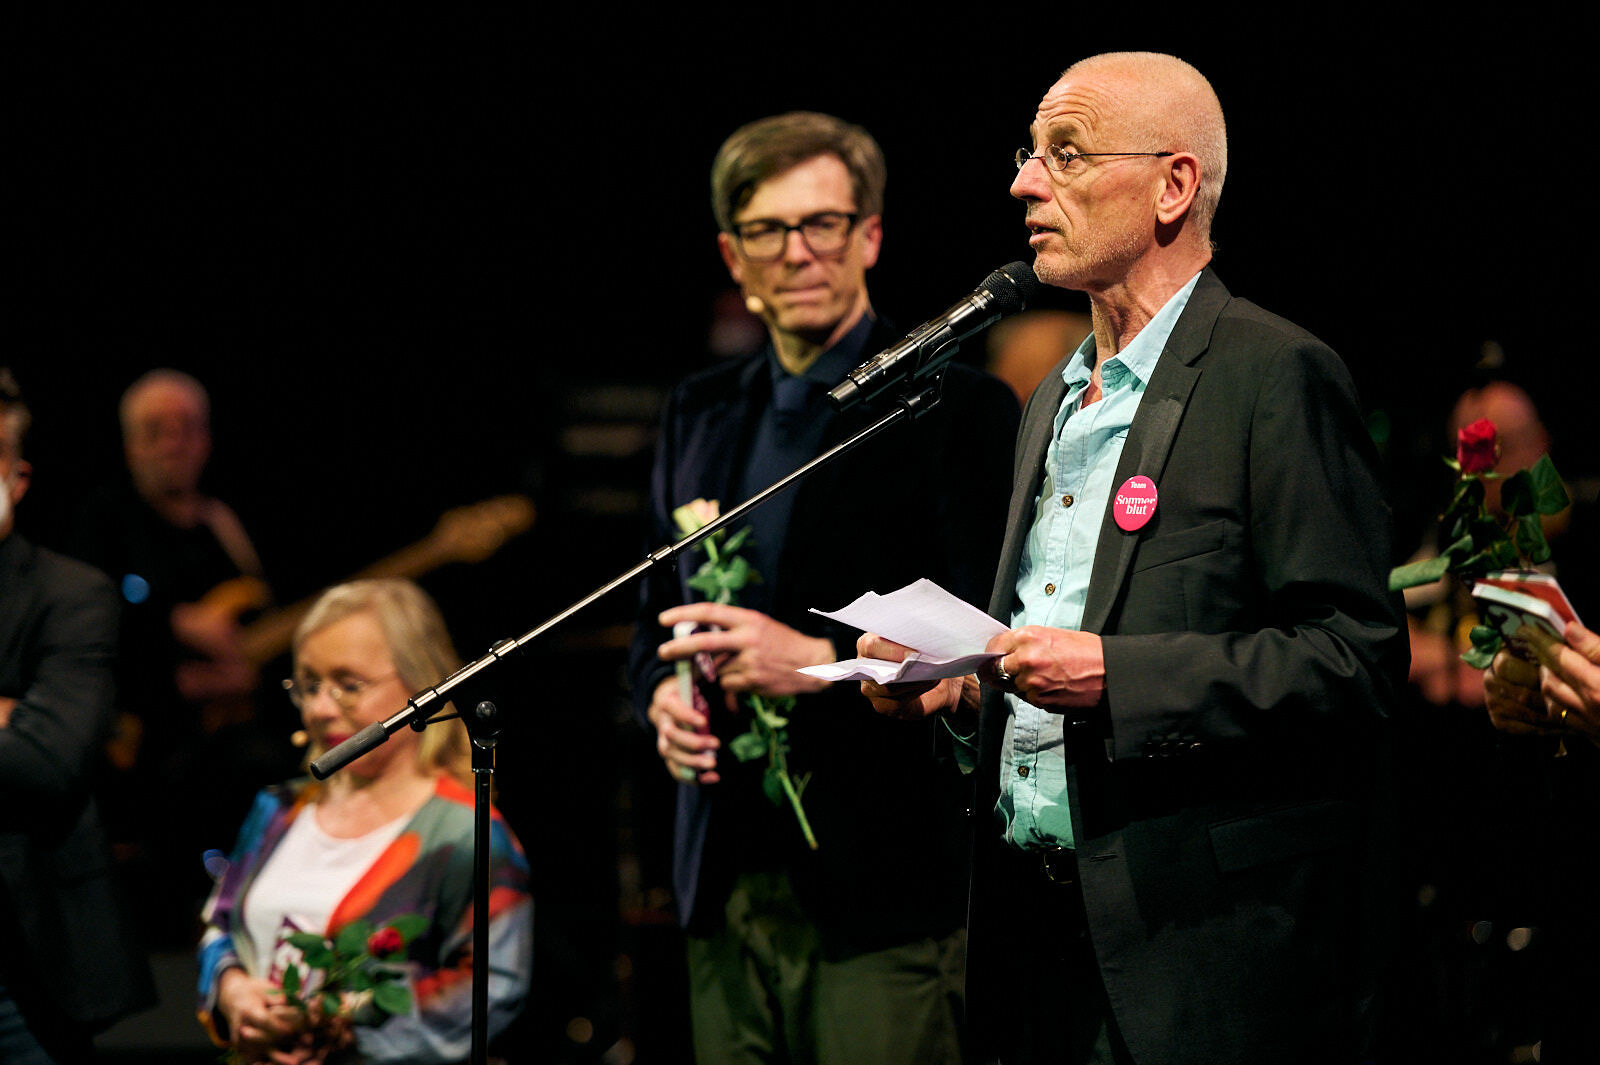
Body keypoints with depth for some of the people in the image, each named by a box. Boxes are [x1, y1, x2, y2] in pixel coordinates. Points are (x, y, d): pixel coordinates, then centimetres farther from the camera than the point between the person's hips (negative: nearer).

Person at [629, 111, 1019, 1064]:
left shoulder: (958, 411, -3)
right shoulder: (700, 415, 17)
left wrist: (821, 661, -19)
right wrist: (664, 695, 3)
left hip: (883, 892, -6)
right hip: (728, 884, 6)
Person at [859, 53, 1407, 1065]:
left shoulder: (1279, 376, -8)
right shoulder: (1054, 403, 20)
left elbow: (1357, 655, -16)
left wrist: (1116, 676, -22)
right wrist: (961, 686, 8)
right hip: (1038, 928, 8)